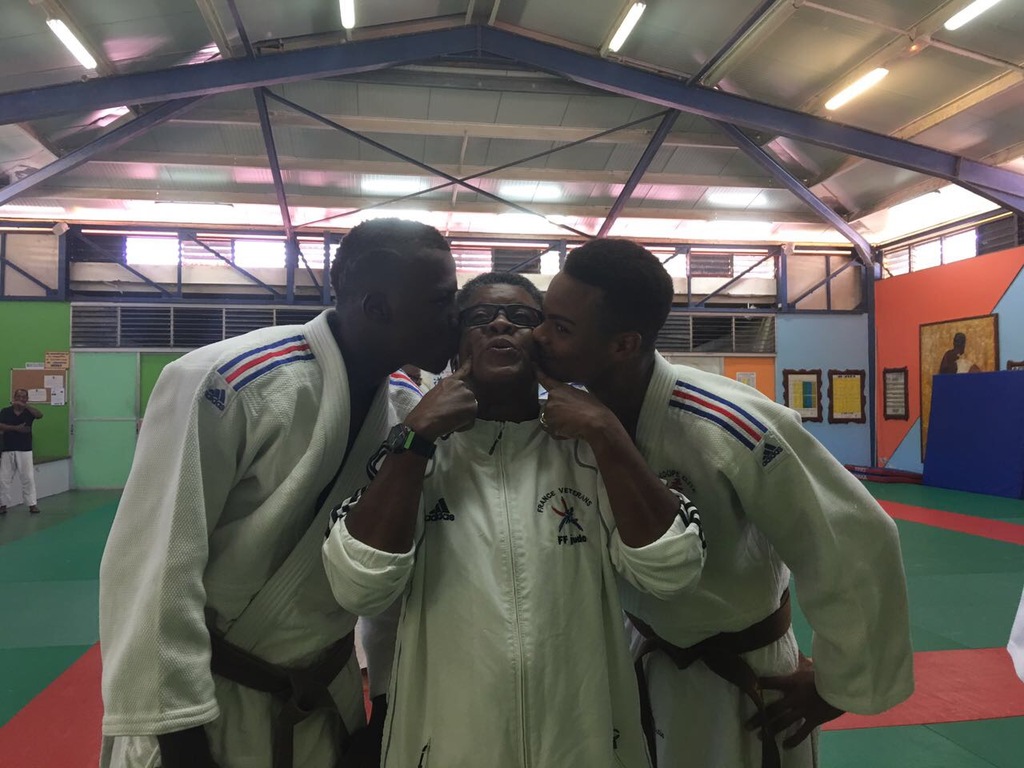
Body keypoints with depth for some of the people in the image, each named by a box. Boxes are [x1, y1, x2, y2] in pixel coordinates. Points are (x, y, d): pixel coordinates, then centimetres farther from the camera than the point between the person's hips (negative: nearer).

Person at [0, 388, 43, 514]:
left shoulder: (28, 412, 4)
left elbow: (40, 415, -18)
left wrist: (25, 405, -22)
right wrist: (15, 428, -17)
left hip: (25, 451, -1)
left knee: (28, 478, 0)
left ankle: (32, 504, 6)